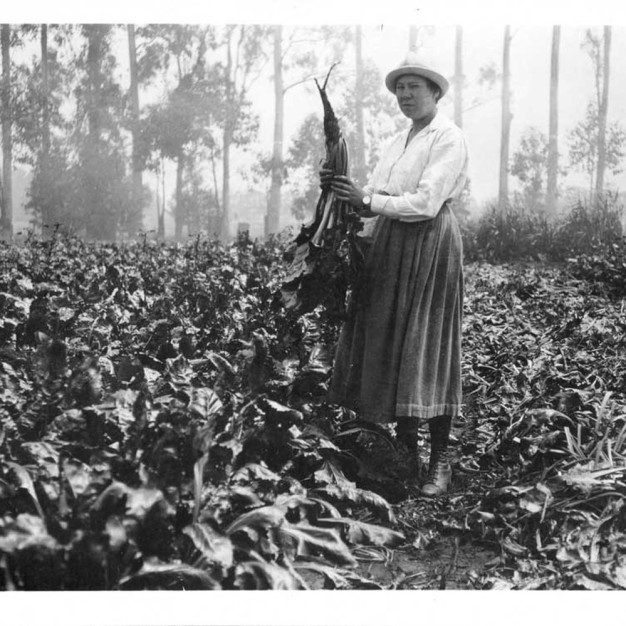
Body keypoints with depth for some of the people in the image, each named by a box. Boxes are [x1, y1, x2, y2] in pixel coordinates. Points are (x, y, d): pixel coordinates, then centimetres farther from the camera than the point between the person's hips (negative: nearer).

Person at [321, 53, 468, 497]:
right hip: (390, 247, 8)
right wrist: (339, 188, -4)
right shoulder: (398, 143, 19)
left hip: (431, 244, -7)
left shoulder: (449, 138, -5)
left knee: (428, 350, -5)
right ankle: (406, 453, 17)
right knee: (391, 347, 6)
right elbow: (372, 202, 13)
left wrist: (368, 199, -16)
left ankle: (440, 462, 4)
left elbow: (426, 204, -17)